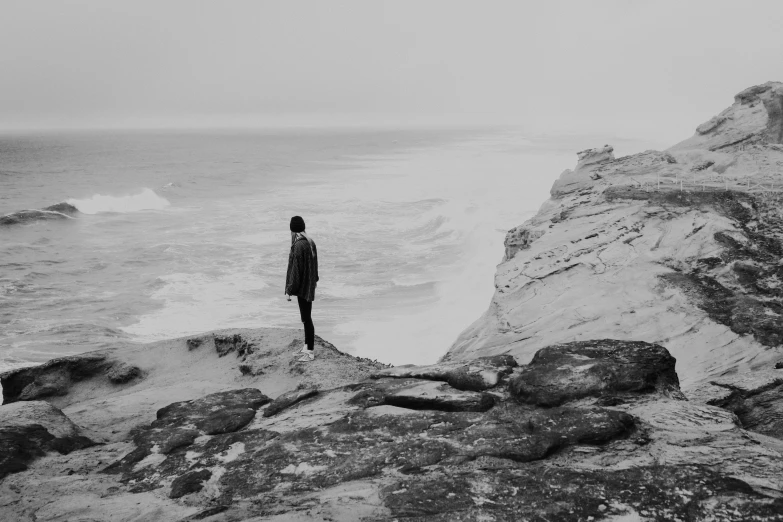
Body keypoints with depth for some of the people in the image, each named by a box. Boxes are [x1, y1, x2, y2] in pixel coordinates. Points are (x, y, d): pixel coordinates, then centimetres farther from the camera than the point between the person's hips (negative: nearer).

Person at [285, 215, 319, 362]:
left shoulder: (298, 245, -23)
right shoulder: (310, 242, 3)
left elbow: (296, 268, -22)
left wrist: (289, 290, -15)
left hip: (302, 286, -9)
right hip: (309, 284, 9)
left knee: (306, 318, -1)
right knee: (306, 316, 19)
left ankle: (310, 351, 6)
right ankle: (309, 345, 31)